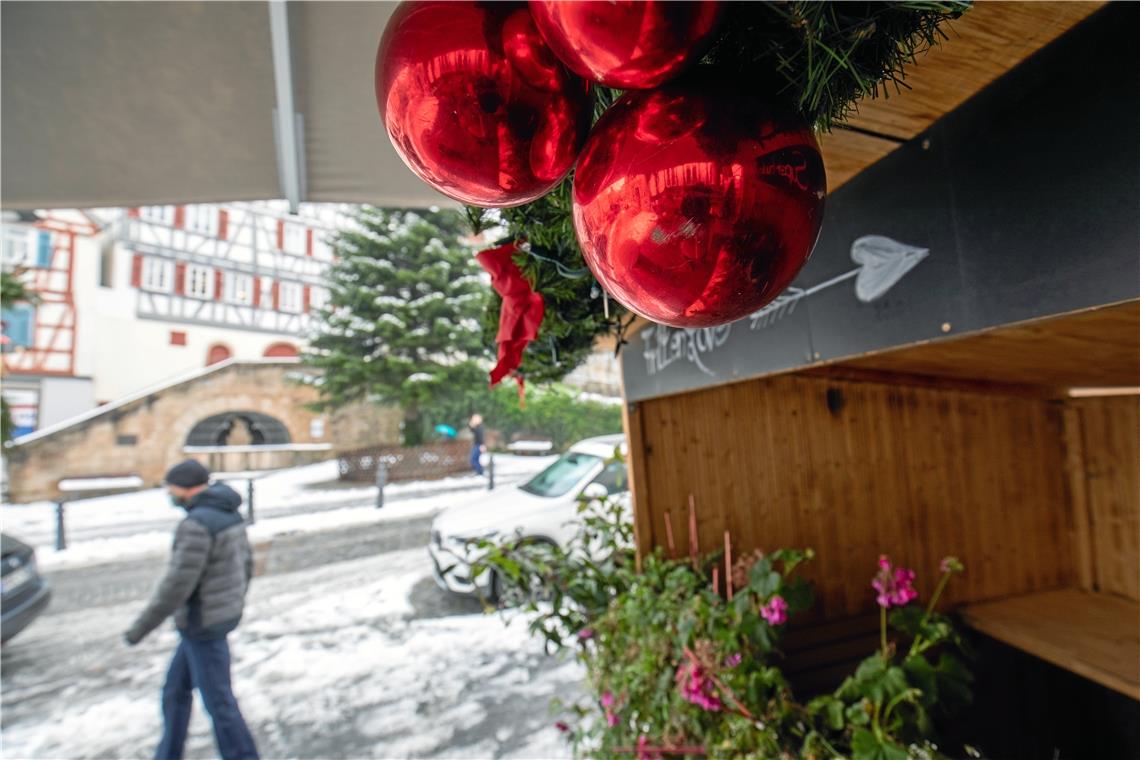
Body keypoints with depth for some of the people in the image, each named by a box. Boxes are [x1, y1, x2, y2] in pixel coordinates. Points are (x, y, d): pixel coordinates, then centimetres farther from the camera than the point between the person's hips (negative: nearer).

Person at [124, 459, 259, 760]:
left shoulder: (196, 524, -26)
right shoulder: (230, 514, 4)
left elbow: (177, 584, -25)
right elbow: (244, 565, 12)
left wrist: (141, 627, -12)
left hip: (203, 623, -9)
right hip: (222, 614, 9)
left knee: (217, 700, 7)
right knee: (176, 688, 24)